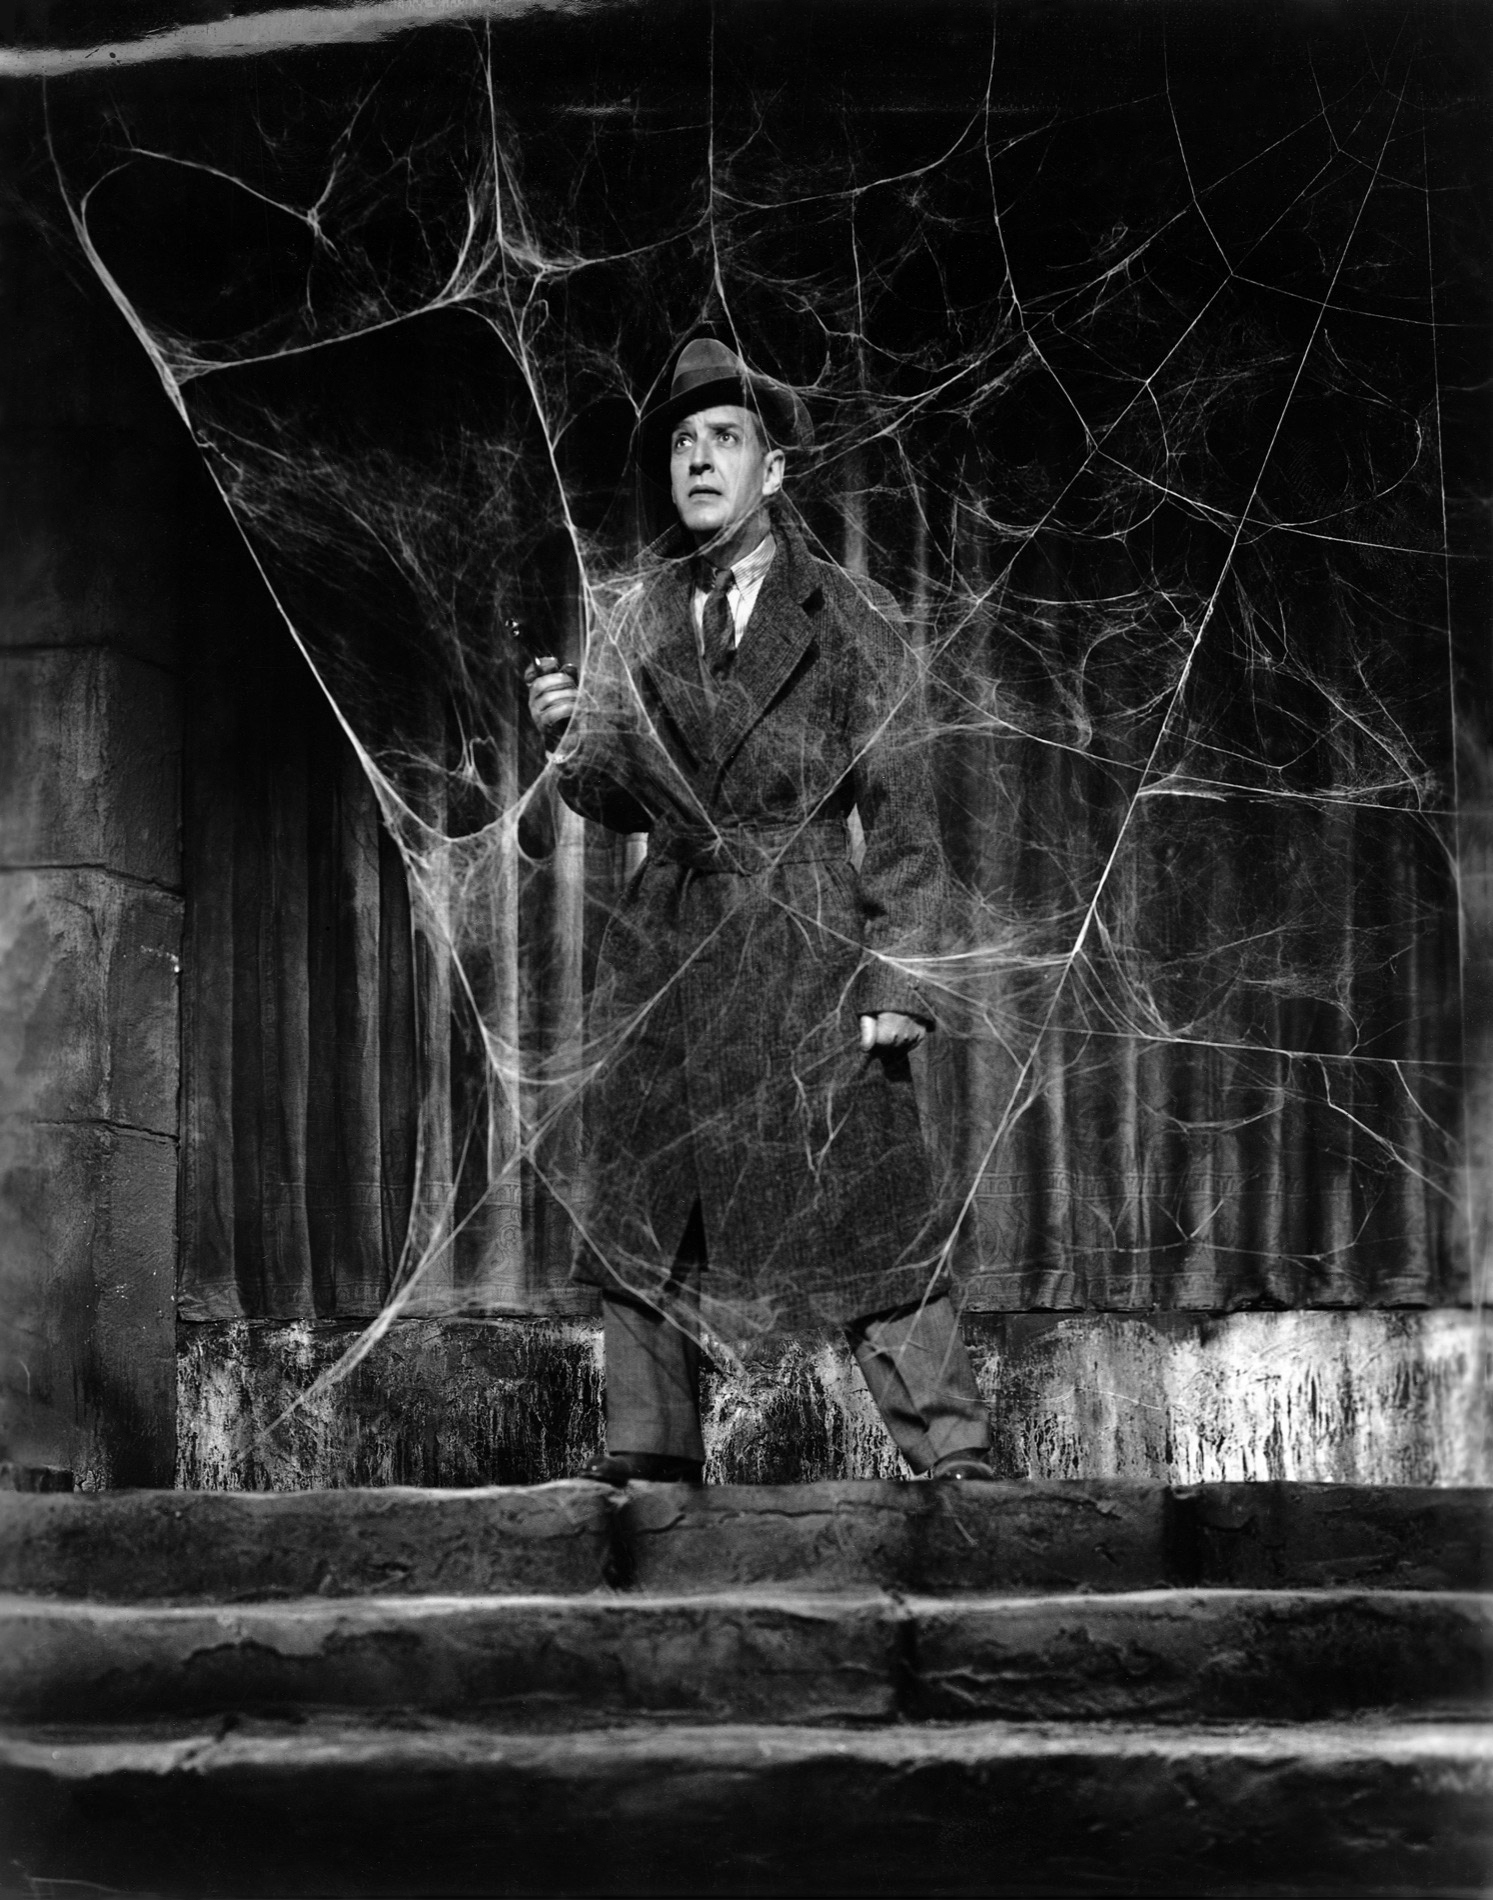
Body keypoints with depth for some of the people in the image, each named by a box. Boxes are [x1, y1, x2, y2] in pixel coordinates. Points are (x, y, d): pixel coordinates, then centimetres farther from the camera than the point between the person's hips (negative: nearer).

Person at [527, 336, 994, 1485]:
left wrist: (895, 982, -8)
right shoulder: (639, 624, 10)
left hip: (810, 958, -3)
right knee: (640, 1214, 3)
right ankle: (649, 1464, 10)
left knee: (868, 1220, -5)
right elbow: (616, 803, 10)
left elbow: (904, 823, 0)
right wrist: (572, 741, -12)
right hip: (667, 953, 4)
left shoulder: (853, 624, 1)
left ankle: (957, 1462, 1)